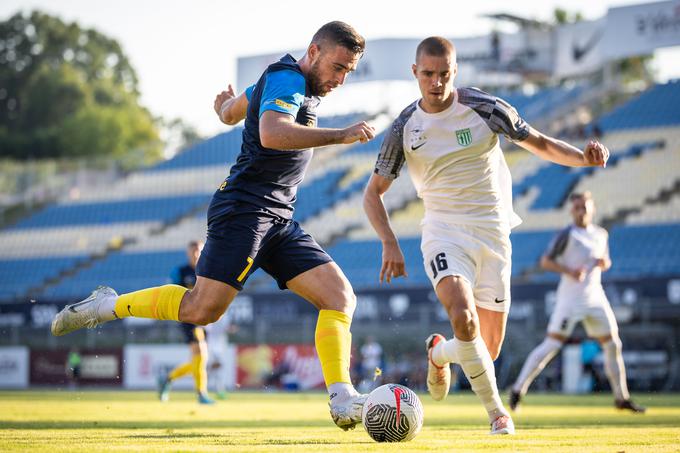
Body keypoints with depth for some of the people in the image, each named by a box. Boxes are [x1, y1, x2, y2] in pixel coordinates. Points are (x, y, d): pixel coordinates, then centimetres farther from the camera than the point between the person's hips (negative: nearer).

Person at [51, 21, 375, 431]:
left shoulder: (284, 82, 20)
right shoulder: (287, 79, -10)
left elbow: (230, 112, 36)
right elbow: (271, 134, -31)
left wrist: (228, 104, 60)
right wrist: (341, 136, -30)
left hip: (279, 220, 10)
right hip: (245, 209, -10)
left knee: (341, 297, -5)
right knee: (203, 309, -17)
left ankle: (342, 401, -11)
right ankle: (109, 305, 1)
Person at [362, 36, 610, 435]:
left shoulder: (485, 108, -5)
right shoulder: (404, 128, -2)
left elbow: (540, 144, 3)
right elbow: (374, 193, 7)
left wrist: (583, 157, -17)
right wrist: (390, 243, -9)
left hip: (493, 233, 1)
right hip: (445, 232, -1)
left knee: (488, 350, 3)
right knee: (463, 317, -30)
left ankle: (439, 354, 39)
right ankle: (495, 410, -11)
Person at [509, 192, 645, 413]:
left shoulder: (601, 234, 12)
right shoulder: (567, 234, -7)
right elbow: (545, 261, -9)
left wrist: (604, 263, 0)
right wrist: (569, 271, -24)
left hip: (595, 296, 6)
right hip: (570, 297, -6)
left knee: (613, 345, 6)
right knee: (552, 344, -11)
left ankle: (621, 397, 18)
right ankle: (518, 389, -3)